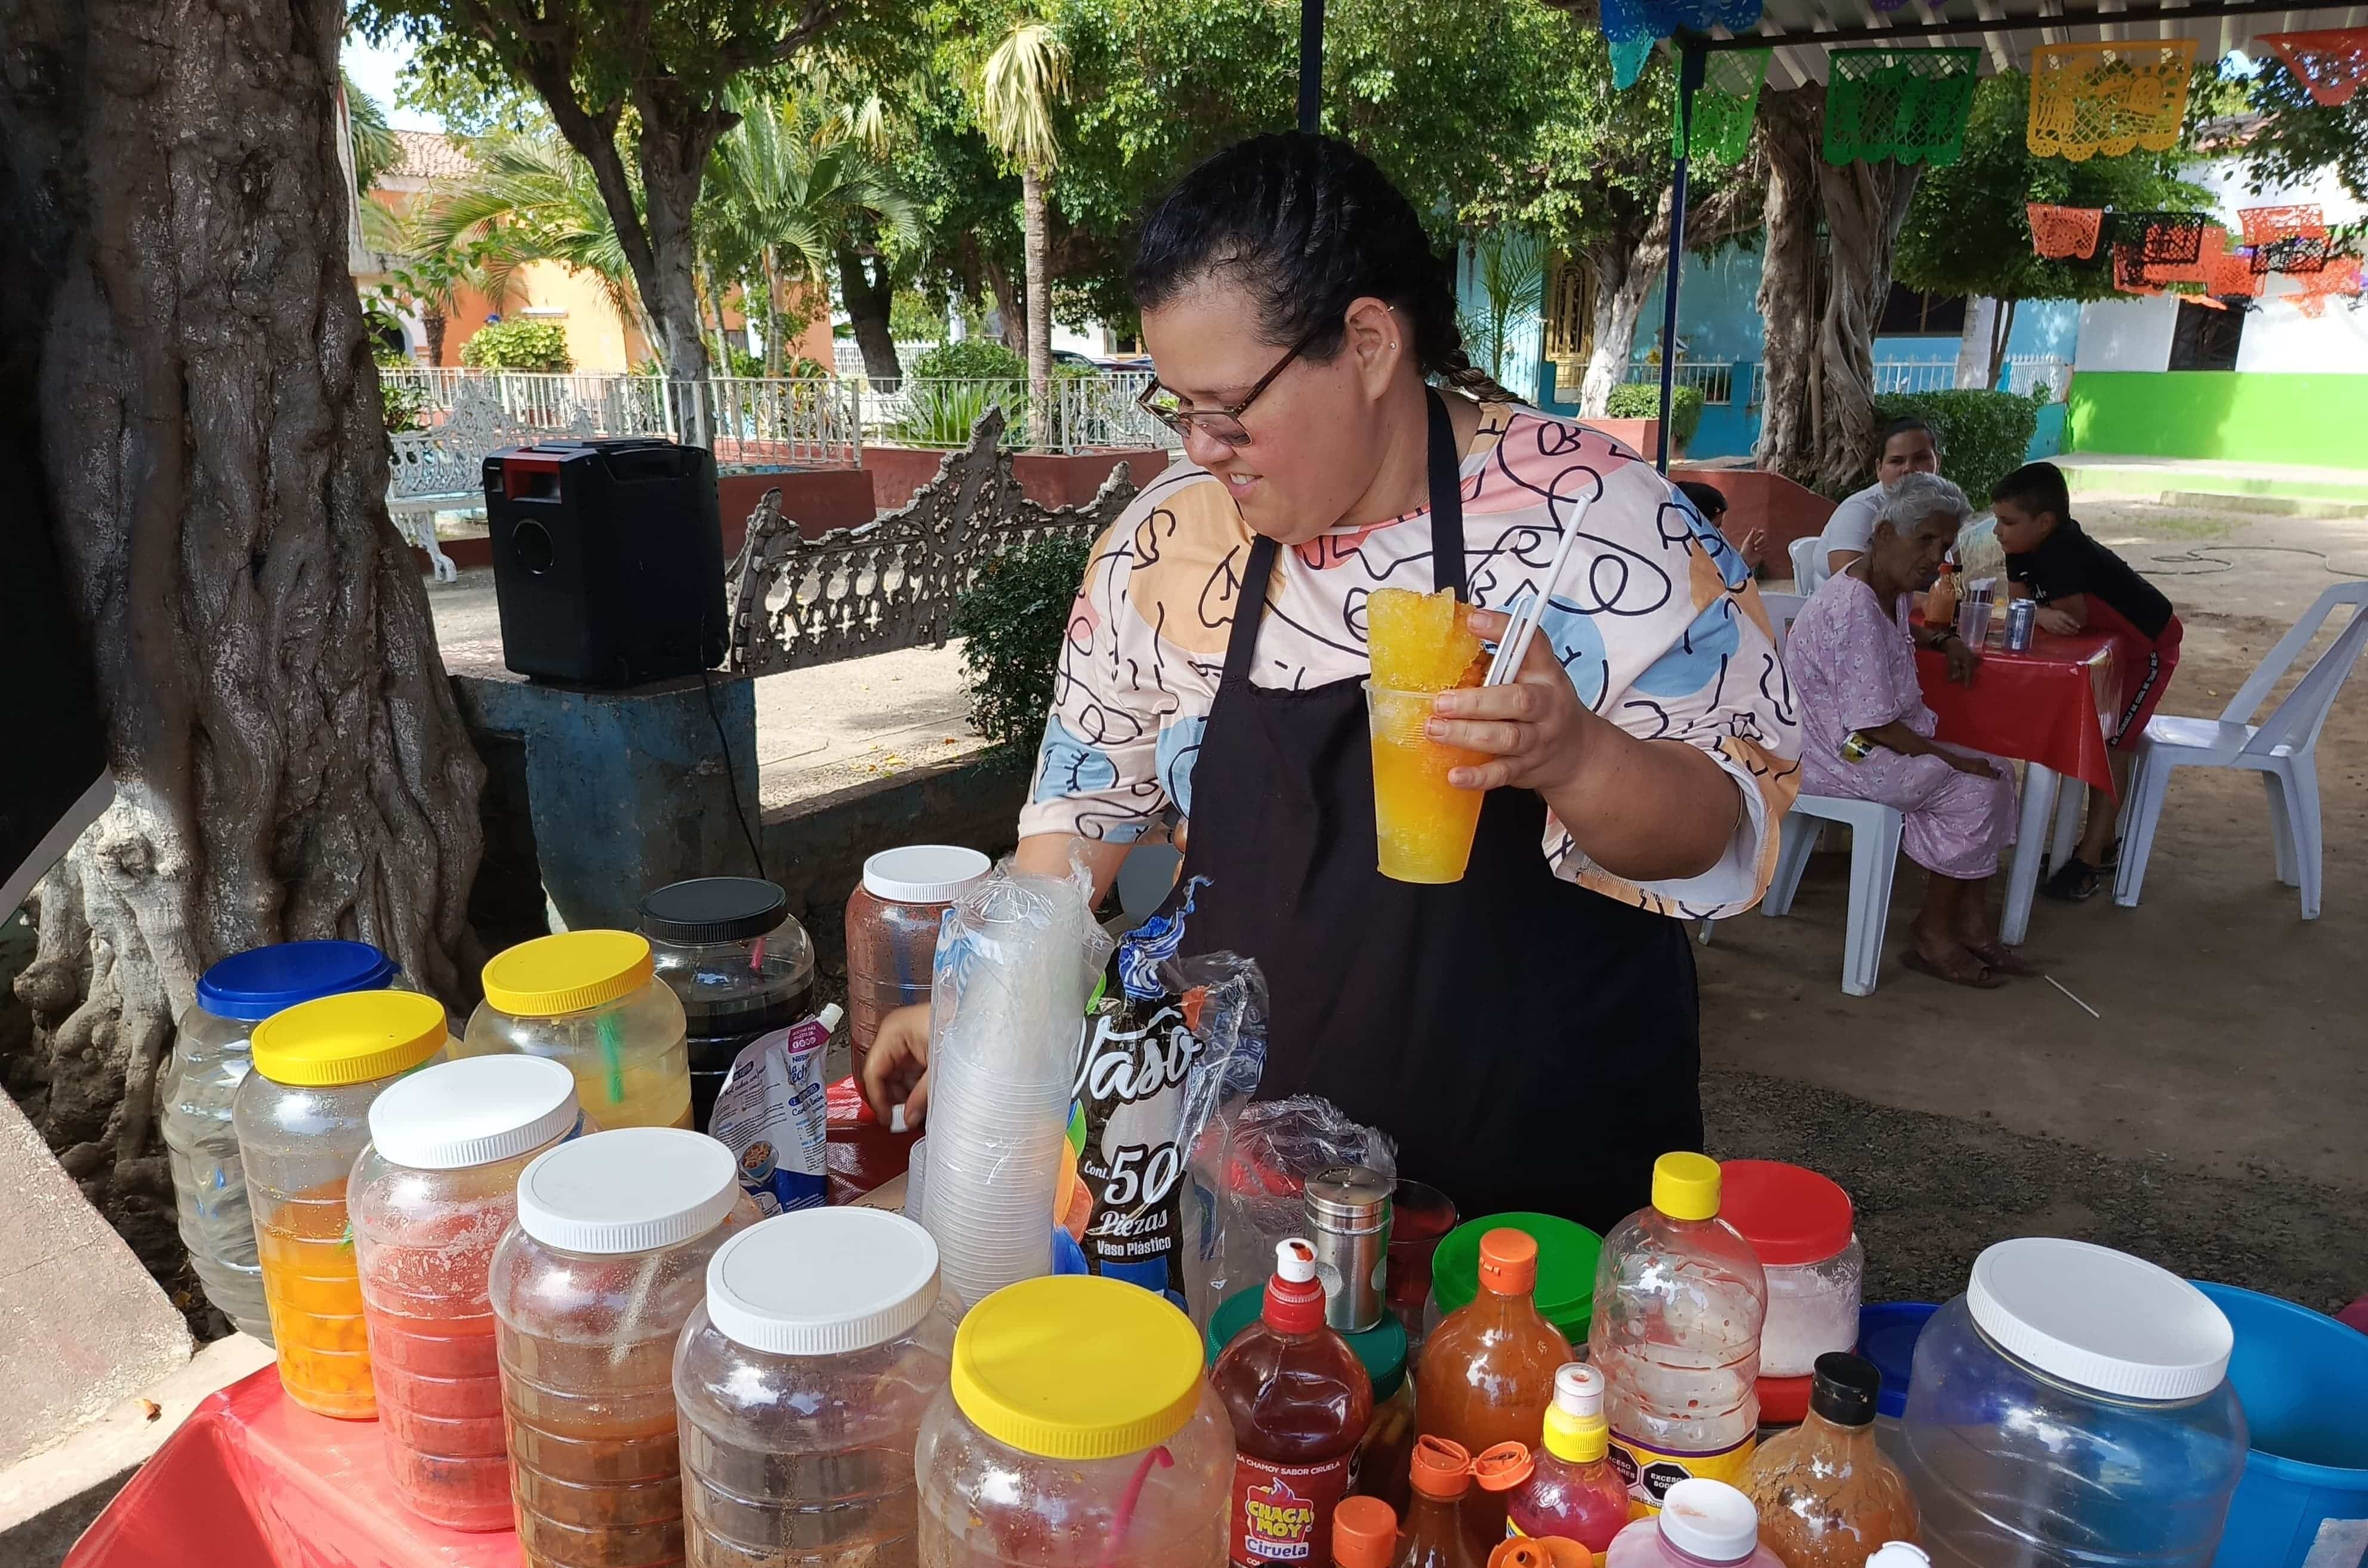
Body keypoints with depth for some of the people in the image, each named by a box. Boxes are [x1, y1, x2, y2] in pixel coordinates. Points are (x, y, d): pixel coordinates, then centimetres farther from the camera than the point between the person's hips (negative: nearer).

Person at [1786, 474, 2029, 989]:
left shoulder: (1890, 590, 6)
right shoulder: (1853, 610, -26)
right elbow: (1872, 724, -26)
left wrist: (1945, 639, 15)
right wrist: (1949, 757, -17)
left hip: (1878, 742, 11)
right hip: (1841, 756, -11)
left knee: (1995, 776, 4)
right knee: (1975, 790, -14)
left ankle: (1973, 924, 9)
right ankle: (1934, 936, -1)